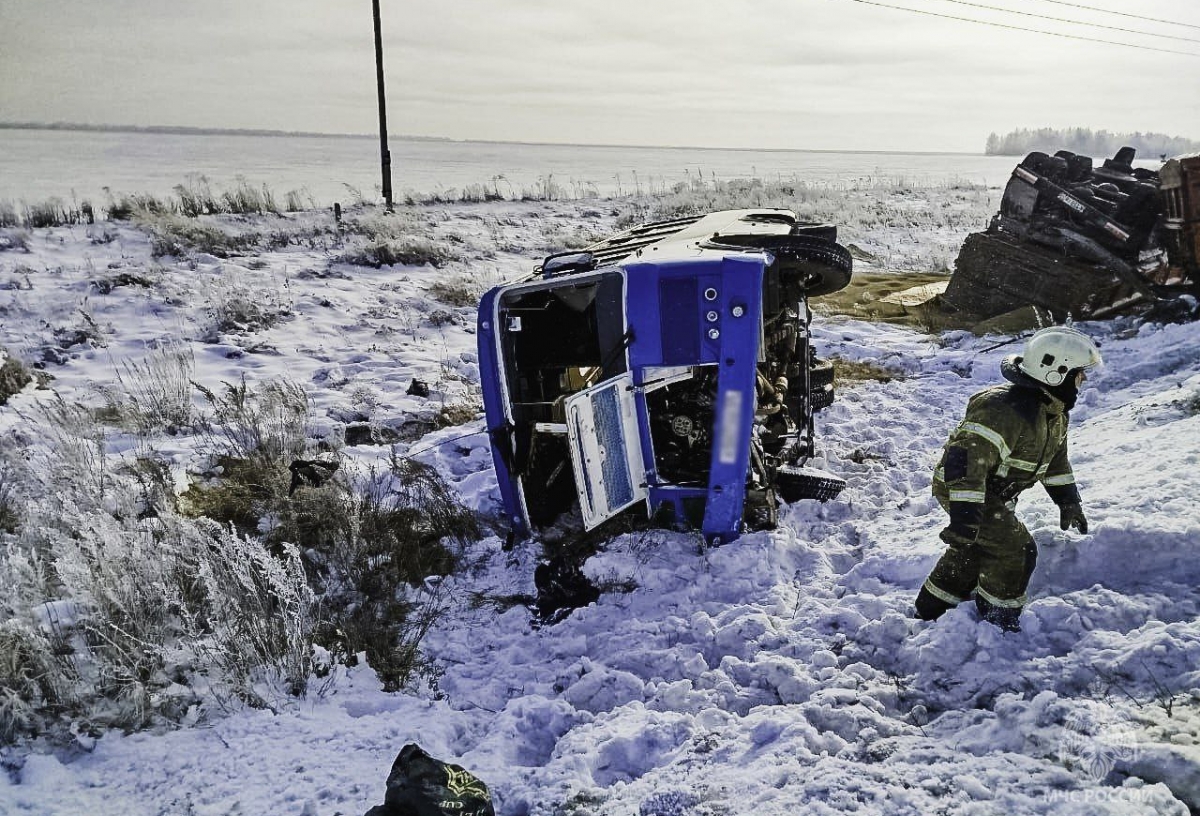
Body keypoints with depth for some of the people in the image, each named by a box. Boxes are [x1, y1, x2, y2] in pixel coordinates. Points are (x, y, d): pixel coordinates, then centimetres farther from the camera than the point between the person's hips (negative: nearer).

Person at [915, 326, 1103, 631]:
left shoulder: (1055, 411, 1)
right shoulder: (1006, 410, -33)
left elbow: (1054, 456, 18)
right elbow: (968, 459, -38)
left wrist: (1068, 501, 18)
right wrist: (964, 516, -41)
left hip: (995, 493, 11)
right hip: (961, 488, -11)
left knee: (973, 550, 20)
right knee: (1015, 551, -10)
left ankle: (931, 612, 36)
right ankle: (997, 624, 10)